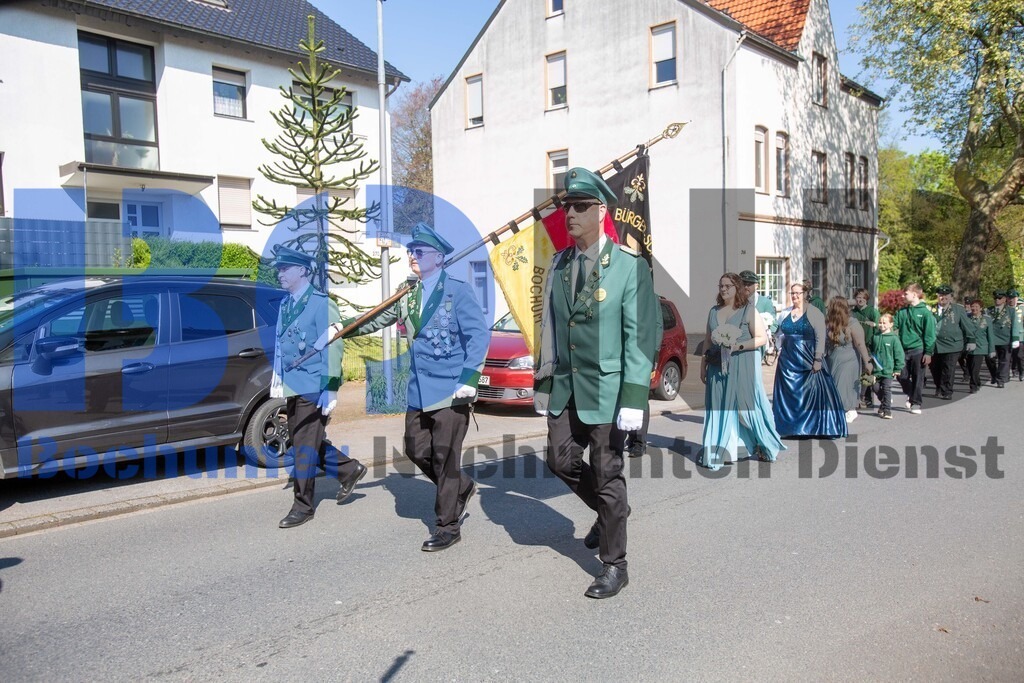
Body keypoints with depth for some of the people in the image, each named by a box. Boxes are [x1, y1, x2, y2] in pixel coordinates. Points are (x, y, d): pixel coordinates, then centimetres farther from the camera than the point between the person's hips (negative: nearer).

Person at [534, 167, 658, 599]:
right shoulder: (559, 264, 7)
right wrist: (543, 382, 11)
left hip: (607, 389, -6)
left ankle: (614, 567, 21)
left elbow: (641, 336, -13)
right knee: (561, 461, 12)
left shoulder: (630, 267, -10)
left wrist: (634, 399, -19)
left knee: (607, 476, 3)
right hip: (565, 387, 6)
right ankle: (609, 511, 41)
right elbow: (549, 326, 11)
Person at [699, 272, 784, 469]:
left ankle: (765, 448, 18)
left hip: (743, 367, -4)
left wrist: (739, 346, -18)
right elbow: (708, 341, 16)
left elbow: (762, 337, -7)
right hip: (718, 367, 5)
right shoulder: (714, 311, 13)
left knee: (747, 406, -1)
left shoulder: (749, 310, -2)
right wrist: (703, 364, 12)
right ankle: (716, 453, 8)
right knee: (719, 407, 3)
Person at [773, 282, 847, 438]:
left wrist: (818, 359, -15)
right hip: (788, 360, 5)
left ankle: (814, 427, 7)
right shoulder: (786, 314, 11)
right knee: (789, 394, 7)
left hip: (807, 360, -5)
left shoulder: (814, 313, -4)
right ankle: (790, 426, 16)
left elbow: (820, 338, -9)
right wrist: (779, 354, 9)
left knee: (812, 393, -2)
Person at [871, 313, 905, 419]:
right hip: (876, 370, 4)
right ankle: (884, 403, 33)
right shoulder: (875, 337, 4)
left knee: (887, 389, -1)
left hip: (888, 370, -4)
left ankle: (887, 410, 6)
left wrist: (898, 369, -6)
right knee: (875, 388, 9)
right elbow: (871, 352, 14)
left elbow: (899, 354, -6)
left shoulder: (894, 338, -8)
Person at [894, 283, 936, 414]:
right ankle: (911, 395, 31)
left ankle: (915, 403, 15)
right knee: (902, 376, 5)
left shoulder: (925, 312, -7)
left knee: (917, 378, 4)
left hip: (918, 350, -4)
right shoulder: (902, 311, 6)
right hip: (904, 350, 4)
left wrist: (928, 352, -10)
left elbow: (929, 334, -8)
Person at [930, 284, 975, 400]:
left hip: (951, 345, -2)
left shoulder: (958, 309, 1)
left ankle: (946, 392, 5)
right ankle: (939, 389, 28)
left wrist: (971, 340, 2)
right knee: (935, 369, 9)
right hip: (935, 346, 3)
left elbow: (967, 325, 4)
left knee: (948, 370, -4)